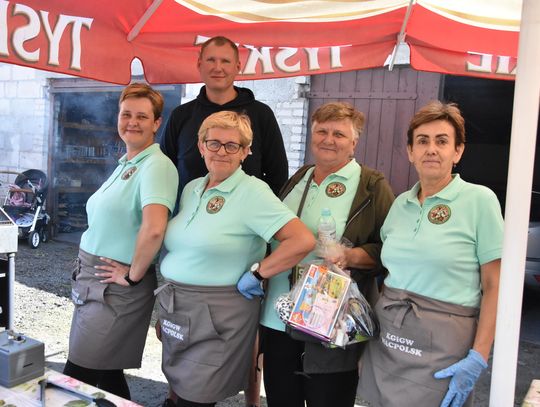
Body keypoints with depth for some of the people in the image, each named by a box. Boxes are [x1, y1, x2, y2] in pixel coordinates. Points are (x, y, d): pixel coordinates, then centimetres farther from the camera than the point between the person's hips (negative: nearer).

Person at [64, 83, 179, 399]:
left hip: (116, 287, -9)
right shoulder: (125, 164, 12)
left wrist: (134, 275, -19)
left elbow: (154, 229, -32)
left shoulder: (156, 165, -18)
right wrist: (86, 266, 14)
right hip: (93, 278, 9)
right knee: (106, 373, 17)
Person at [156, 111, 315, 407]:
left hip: (219, 318, -7)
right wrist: (165, 310, 16)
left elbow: (303, 240, -24)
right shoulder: (191, 188, 8)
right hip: (175, 310, 7)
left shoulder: (253, 192, -14)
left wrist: (256, 274, -18)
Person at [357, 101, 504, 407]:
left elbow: (494, 287, -8)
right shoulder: (401, 203, 8)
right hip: (387, 336, 5)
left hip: (442, 344, -5)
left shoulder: (480, 200, -7)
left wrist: (479, 357, -13)